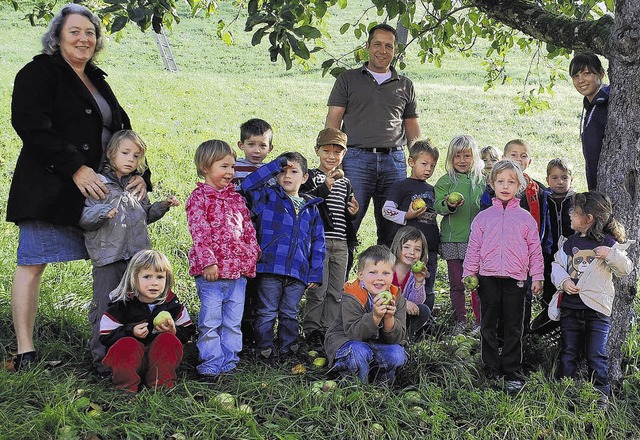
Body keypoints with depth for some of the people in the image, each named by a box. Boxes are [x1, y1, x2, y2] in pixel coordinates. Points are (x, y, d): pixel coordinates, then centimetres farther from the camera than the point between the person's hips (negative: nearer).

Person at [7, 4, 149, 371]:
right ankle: (25, 351, 0)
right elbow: (30, 124, -16)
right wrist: (75, 168, -23)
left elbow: (123, 133, 20)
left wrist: (140, 175, 2)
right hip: (51, 187, -7)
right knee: (34, 263, -4)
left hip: (97, 190, 7)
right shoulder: (40, 72, -1)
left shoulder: (97, 82, 21)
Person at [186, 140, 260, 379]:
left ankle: (229, 363, 20)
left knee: (233, 321, 11)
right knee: (210, 321, -1)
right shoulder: (198, 197, -4)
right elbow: (199, 233, -12)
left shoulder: (236, 198, 14)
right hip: (211, 271, -6)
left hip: (238, 270, 6)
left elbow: (248, 230, 18)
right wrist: (207, 261, -19)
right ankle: (211, 364, 8)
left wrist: (251, 256, 10)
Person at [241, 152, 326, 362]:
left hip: (298, 273, 3)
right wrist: (274, 165, -14)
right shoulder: (267, 197, 4)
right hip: (270, 268, -3)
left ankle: (288, 350, 26)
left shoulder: (311, 207, 12)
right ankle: (264, 351, 15)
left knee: (290, 314, 15)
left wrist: (315, 274, 4)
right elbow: (247, 186, -16)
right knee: (267, 313, 5)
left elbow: (318, 243, 12)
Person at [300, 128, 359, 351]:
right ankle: (312, 331, 5)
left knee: (336, 291, 9)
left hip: (340, 243, 6)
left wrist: (353, 213, 3)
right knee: (317, 290, -6)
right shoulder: (311, 177, -1)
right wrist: (325, 186, -25)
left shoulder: (345, 183, 17)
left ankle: (329, 330, 19)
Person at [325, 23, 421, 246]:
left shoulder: (405, 85, 18)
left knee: (393, 231, 4)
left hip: (394, 160, 3)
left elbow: (412, 128, 19)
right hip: (357, 158, -2)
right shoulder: (348, 79, 11)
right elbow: (333, 120, 4)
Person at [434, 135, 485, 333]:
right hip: (452, 239, 0)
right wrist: (449, 205, -27)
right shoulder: (445, 181, 4)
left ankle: (479, 321, 14)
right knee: (456, 283, 6)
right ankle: (460, 320, 19)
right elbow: (438, 206, -5)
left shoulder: (481, 181, 7)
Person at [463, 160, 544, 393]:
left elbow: (535, 250, 6)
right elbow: (473, 249, 7)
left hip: (515, 280, -1)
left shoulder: (525, 218, 5)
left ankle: (513, 372, 12)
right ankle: (491, 369, 20)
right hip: (488, 280, 1)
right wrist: (469, 275, 3)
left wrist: (537, 277, 2)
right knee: (488, 327, 9)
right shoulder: (483, 217, 6)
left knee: (513, 329, 4)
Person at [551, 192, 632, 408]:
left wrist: (611, 254, -20)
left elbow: (625, 269, -2)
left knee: (596, 355, 0)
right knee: (568, 353, 11)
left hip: (597, 309, -4)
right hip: (570, 307, 4)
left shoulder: (607, 242, -5)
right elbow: (557, 264, 10)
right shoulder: (571, 242, 7)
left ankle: (601, 394, 14)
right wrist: (563, 281, -9)